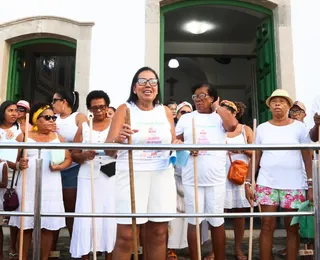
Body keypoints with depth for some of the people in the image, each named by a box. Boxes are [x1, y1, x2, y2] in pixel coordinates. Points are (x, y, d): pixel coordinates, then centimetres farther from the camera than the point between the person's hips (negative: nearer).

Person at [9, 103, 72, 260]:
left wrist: (59, 167, -12)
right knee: (25, 226, 3)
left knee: (48, 226, 1)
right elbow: (13, 161, 3)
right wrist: (19, 165, -19)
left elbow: (68, 159, 8)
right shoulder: (23, 136, 5)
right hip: (28, 187, -1)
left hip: (50, 188, 1)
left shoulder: (57, 137, 11)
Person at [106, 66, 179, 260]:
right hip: (132, 175, -3)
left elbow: (173, 141, 20)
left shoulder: (166, 111, 10)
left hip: (162, 176, 4)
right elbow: (109, 150, -8)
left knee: (158, 234, 9)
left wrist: (177, 144, -4)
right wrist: (118, 139, -30)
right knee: (126, 237, -3)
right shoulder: (125, 109, 0)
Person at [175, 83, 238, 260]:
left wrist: (217, 107, -3)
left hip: (215, 178, 0)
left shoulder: (220, 117, 5)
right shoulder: (186, 118, 8)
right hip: (192, 178, 1)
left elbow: (233, 125, -17)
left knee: (217, 221, 9)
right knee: (193, 221, 7)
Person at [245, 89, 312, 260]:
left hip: (294, 184, 0)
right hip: (267, 183, 1)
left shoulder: (299, 127, 2)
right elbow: (255, 158, 6)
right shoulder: (262, 128, 6)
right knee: (267, 225, 1)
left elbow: (307, 157, 0)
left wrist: (311, 185, -6)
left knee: (292, 227, 7)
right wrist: (248, 183, 1)